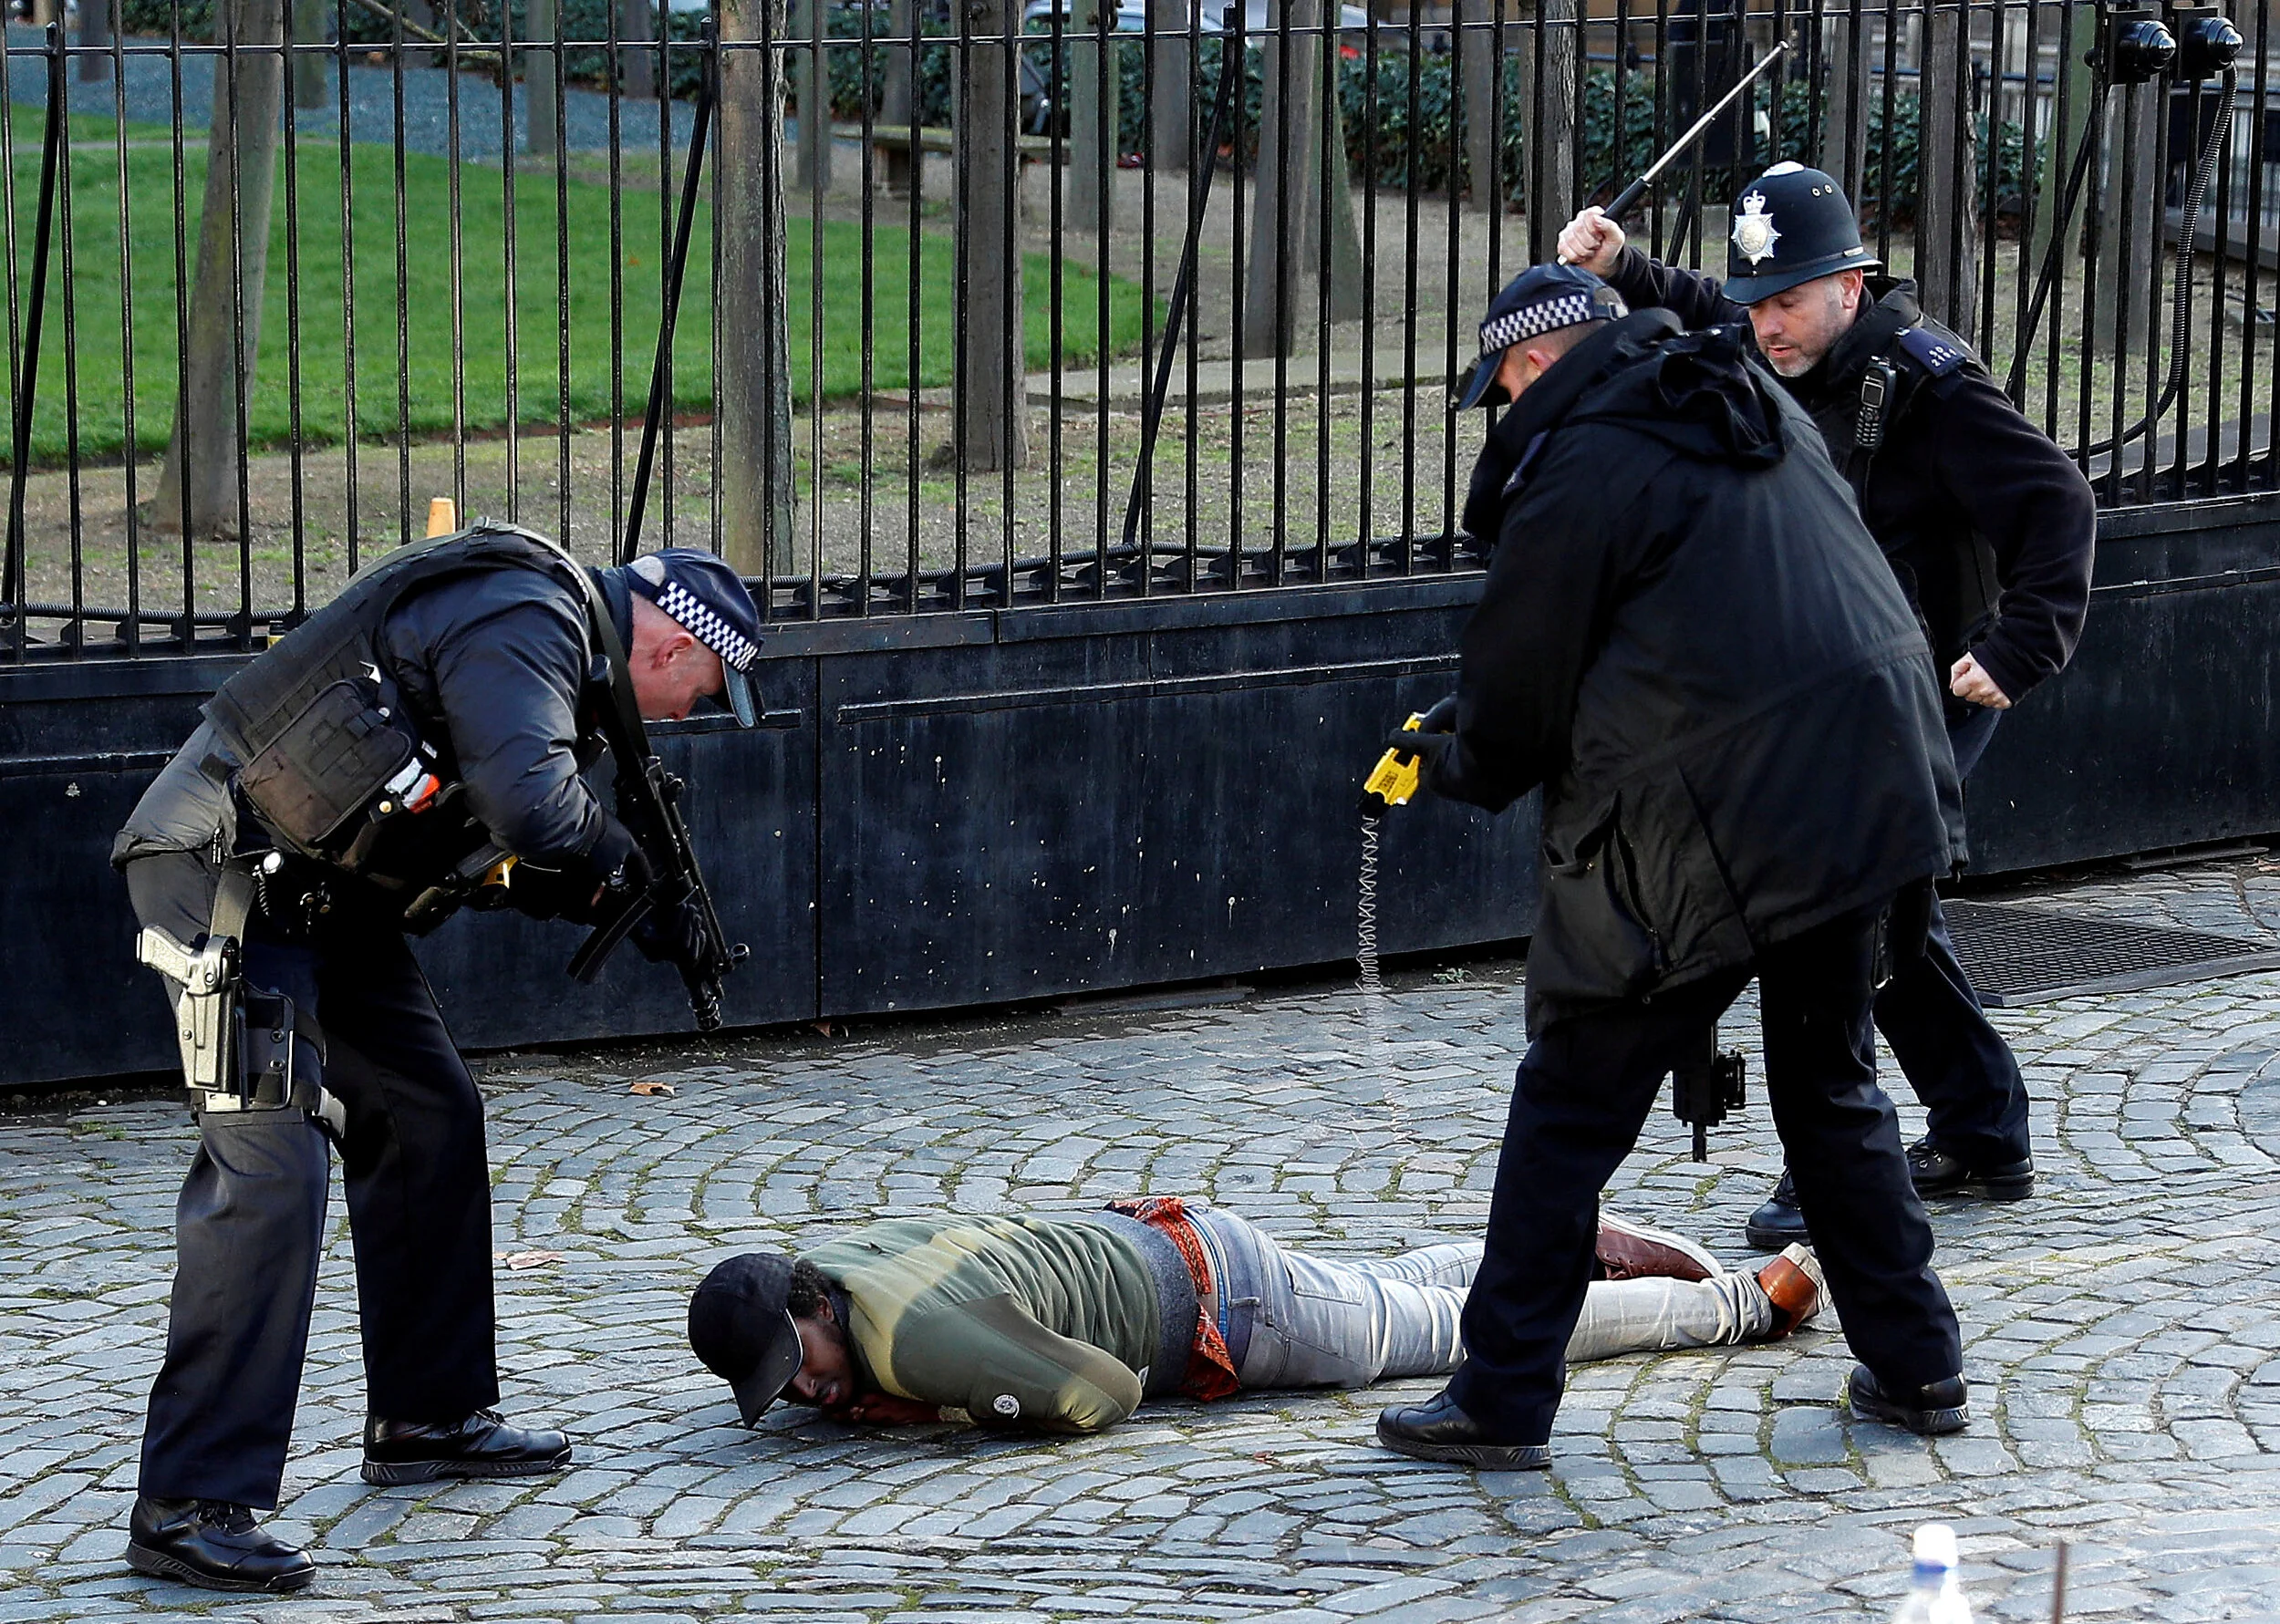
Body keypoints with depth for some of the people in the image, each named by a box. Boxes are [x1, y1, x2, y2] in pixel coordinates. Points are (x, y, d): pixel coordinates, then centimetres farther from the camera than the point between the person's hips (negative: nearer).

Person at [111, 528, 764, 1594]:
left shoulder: (550, 636, 17)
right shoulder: (523, 626, -17)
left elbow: (495, 851, 21)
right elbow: (536, 814, -30)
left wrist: (624, 908, 9)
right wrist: (624, 866, -9)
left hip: (317, 895, 11)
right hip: (227, 870, -11)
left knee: (427, 1119, 17)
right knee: (269, 1165, -17)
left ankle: (426, 1418, 29)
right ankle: (191, 1506, -19)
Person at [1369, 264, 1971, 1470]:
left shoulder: (1580, 466, -8)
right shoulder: (1762, 410, 17)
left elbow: (1516, 702, -2)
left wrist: (1449, 758, 20)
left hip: (1704, 833, -7)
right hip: (1871, 798, 7)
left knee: (1570, 1109, 3)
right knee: (1833, 1089, 22)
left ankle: (1500, 1401, 5)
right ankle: (1914, 1367, 24)